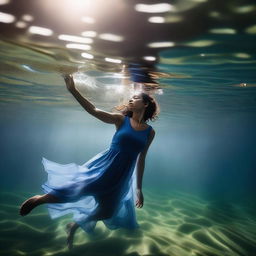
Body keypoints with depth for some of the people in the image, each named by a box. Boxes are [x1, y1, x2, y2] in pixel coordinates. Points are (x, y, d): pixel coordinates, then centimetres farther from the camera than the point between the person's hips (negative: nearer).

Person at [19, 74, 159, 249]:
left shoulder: (150, 132, 4)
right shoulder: (121, 120, -3)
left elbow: (141, 160, 9)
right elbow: (93, 110, -14)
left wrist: (139, 188, 12)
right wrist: (73, 90, -26)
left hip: (122, 177, 4)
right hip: (104, 166, -3)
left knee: (104, 213, 15)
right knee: (73, 192, -15)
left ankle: (74, 226, 42)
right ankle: (39, 199, 17)